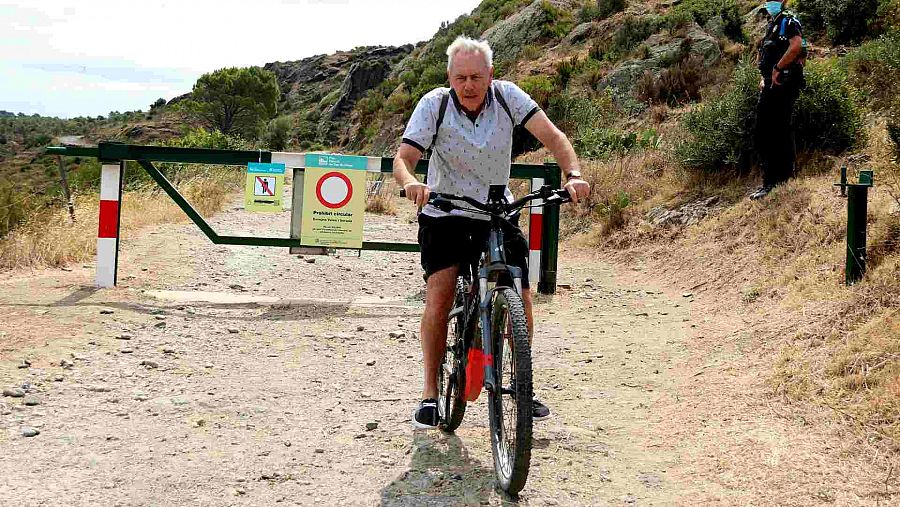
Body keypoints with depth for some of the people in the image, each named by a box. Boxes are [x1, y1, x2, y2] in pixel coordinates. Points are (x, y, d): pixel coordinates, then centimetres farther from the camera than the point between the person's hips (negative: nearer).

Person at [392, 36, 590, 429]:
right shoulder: (434, 105, -17)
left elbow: (552, 137, -18)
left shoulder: (507, 96, -13)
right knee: (440, 293, -19)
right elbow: (403, 158, -23)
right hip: (445, 214, -2)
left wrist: (573, 175, -36)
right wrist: (411, 183, -47)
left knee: (521, 299, -6)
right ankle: (430, 394, -7)